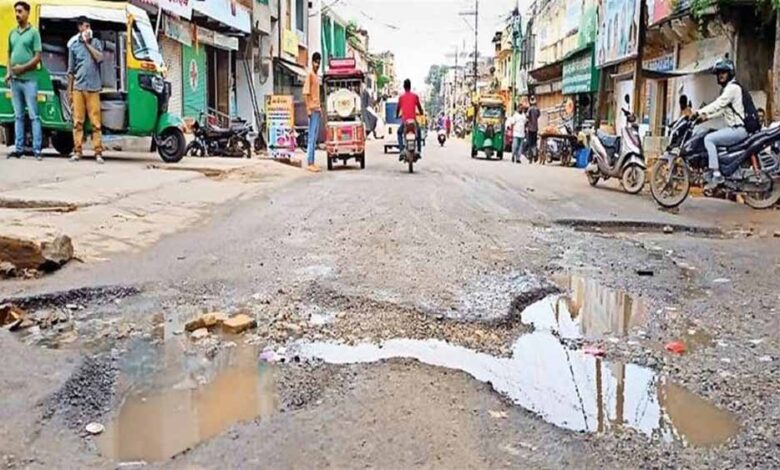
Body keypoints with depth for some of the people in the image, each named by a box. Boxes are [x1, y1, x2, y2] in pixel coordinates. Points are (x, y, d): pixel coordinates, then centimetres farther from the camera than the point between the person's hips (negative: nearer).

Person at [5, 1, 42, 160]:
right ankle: (18, 149, 12)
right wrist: (9, 72, 5)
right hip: (14, 80, 6)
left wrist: (23, 68, -15)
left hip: (29, 80, -6)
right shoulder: (12, 33, 14)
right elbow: (9, 55, 19)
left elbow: (38, 57, -7)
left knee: (33, 116, -5)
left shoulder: (33, 32, -2)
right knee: (18, 116, 8)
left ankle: (37, 150, -5)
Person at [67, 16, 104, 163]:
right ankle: (77, 151, 4)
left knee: (96, 121, -4)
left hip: (93, 88, -1)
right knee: (78, 121, 0)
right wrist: (69, 90, 11)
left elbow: (99, 58, -9)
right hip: (78, 88, 1)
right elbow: (71, 70, 14)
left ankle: (98, 152, -3)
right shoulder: (74, 45, 12)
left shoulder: (96, 43, 11)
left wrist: (88, 44, -5)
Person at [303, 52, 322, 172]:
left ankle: (313, 163, 12)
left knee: (315, 137, 9)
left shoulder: (317, 76, 18)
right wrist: (309, 108, -19)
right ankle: (310, 163, -7)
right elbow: (305, 93, -14)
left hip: (317, 110, 9)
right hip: (312, 110, -9)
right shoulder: (310, 74, -8)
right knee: (311, 137, -8)